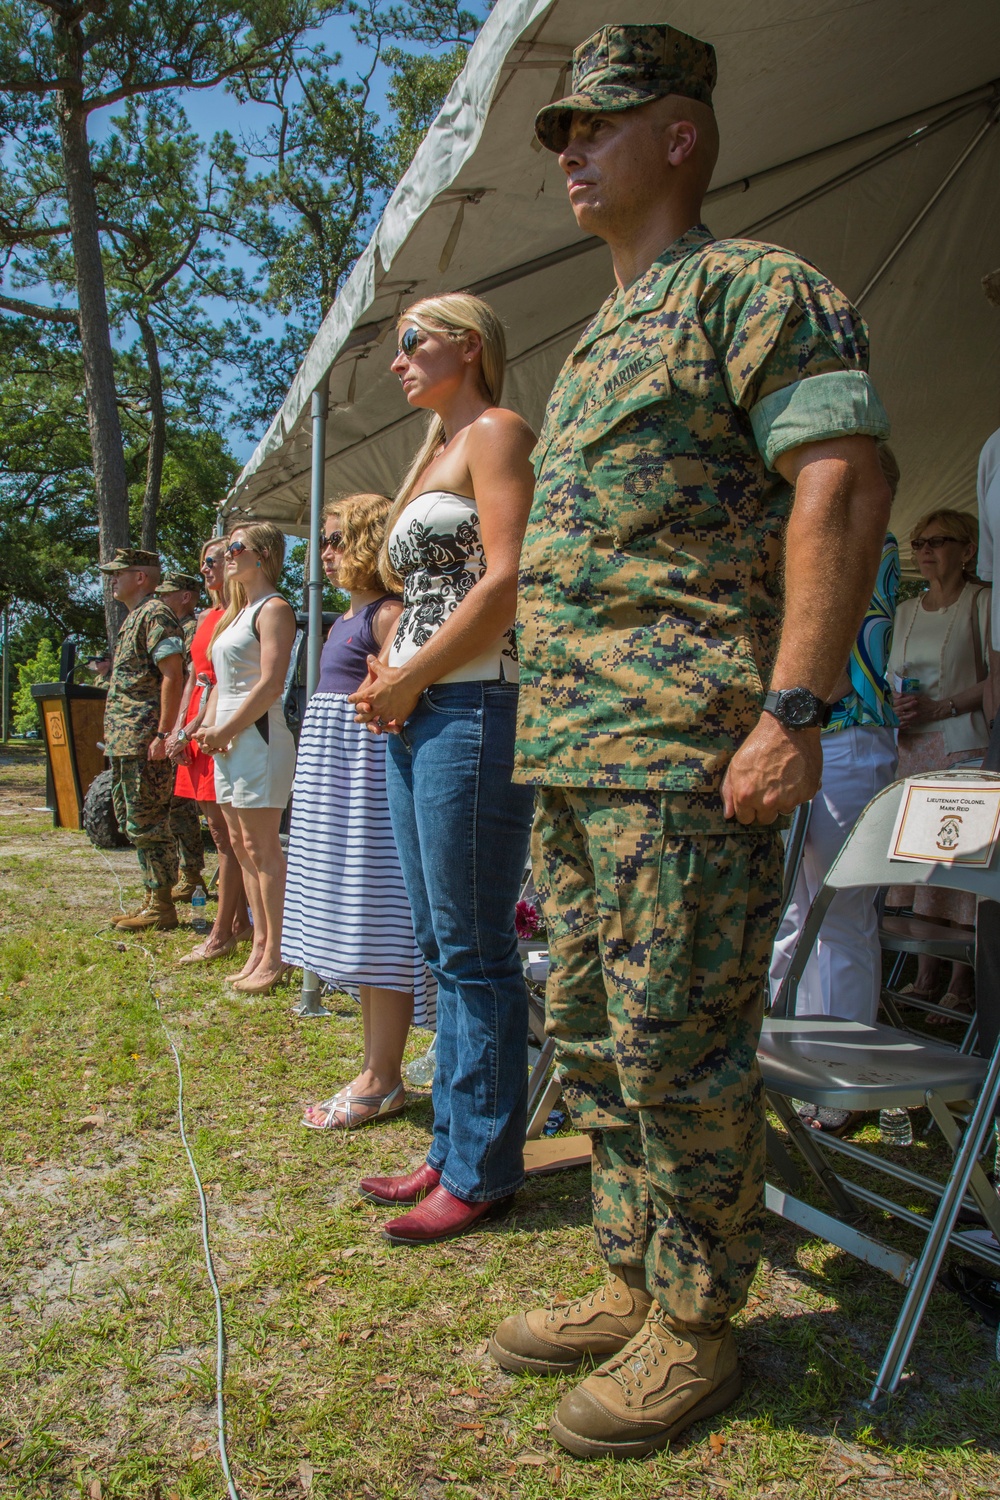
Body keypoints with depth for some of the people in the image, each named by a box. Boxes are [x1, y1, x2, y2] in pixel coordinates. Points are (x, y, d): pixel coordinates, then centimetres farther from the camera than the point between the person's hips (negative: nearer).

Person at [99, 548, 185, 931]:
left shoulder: (155, 615, -11)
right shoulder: (135, 617, 21)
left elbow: (172, 675, -19)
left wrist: (163, 734, -23)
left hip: (144, 741, -11)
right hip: (124, 741, 11)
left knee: (146, 823, -6)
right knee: (134, 821, 14)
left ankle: (161, 907, 1)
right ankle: (153, 901, 21)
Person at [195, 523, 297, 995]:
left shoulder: (273, 608, -7)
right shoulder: (237, 611, 21)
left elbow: (270, 684, -17)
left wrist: (226, 730, -14)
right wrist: (209, 726, 7)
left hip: (257, 735, -9)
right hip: (228, 739, 9)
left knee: (261, 847, -6)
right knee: (242, 846, 9)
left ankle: (276, 954, 1)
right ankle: (260, 945, 16)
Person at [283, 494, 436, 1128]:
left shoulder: (388, 612, -11)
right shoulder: (350, 615, 18)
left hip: (369, 768, -11)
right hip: (336, 770, 11)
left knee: (378, 925, -5)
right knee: (357, 926, 13)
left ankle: (382, 1081, 5)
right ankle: (379, 1068, 24)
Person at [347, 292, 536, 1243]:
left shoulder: (496, 433, -2)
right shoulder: (436, 454, 25)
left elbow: (507, 580, -15)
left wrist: (408, 679, -11)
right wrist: (385, 673, 9)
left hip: (473, 709, -9)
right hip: (415, 719, 9)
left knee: (473, 949, -3)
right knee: (441, 944, 11)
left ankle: (482, 1171, 9)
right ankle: (453, 1148, 22)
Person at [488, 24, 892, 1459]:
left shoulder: (752, 283, -1)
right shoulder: (600, 340, 26)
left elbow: (843, 488, -14)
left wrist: (791, 712, -21)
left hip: (686, 750, -9)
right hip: (573, 755, 10)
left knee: (676, 1048, -2)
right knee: (593, 1035, 14)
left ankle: (695, 1330, 17)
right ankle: (634, 1288, 29)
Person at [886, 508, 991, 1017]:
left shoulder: (983, 602, 2)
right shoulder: (907, 611, 19)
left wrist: (940, 707, -15)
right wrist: (896, 705, 1)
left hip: (966, 746, -5)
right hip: (913, 748, 5)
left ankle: (962, 983, -5)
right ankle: (926, 977, 5)